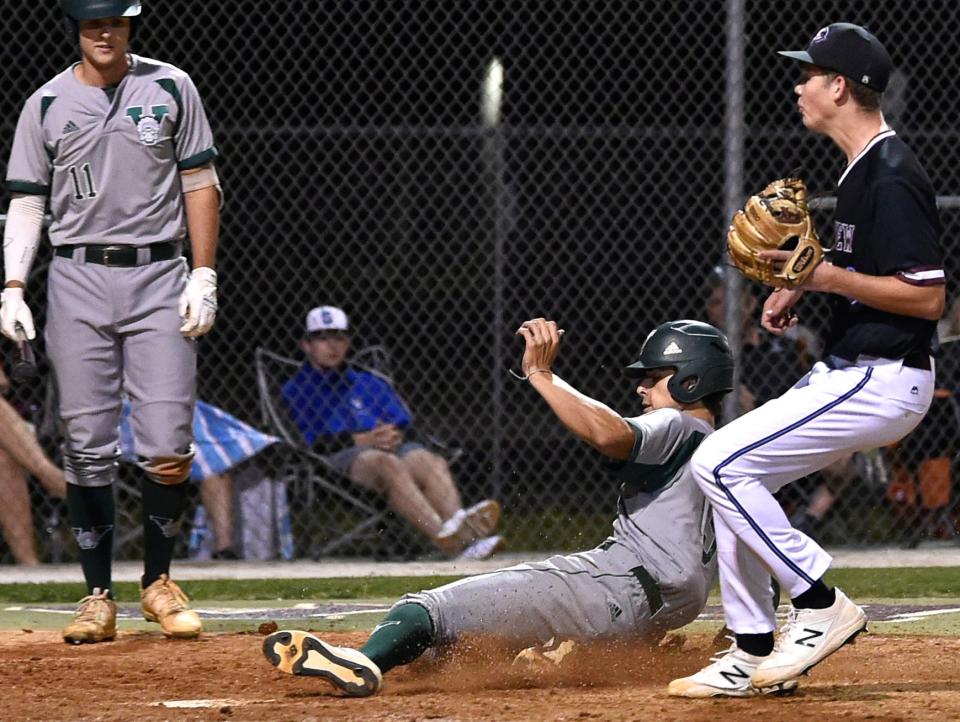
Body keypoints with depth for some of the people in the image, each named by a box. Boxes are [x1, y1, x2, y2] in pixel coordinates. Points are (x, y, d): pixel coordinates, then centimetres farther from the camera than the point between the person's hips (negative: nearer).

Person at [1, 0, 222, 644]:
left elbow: (200, 182, 7)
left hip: (160, 278, 0)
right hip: (78, 282, 1)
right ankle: (98, 597, 6)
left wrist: (204, 276, -2)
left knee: (168, 446, -7)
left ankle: (159, 582, 11)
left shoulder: (171, 89, 5)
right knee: (88, 447, -1)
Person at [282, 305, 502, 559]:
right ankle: (443, 535, -62)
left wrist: (396, 435, -5)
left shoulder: (371, 383, 34)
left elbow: (406, 425, 22)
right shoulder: (295, 390, 18)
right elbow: (305, 441, -1)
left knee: (432, 462, -30)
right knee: (387, 464, -39)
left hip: (391, 448, 5)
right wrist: (361, 440, -10)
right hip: (339, 458, -5)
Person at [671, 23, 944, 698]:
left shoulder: (892, 179, -19)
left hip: (881, 381, -11)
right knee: (732, 471, 13)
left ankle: (822, 607, -9)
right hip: (849, 372, 11)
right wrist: (803, 286, 10)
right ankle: (753, 653, 16)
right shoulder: (862, 168, 13)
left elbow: (928, 297, -23)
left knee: (720, 463, -16)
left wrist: (828, 277, -22)